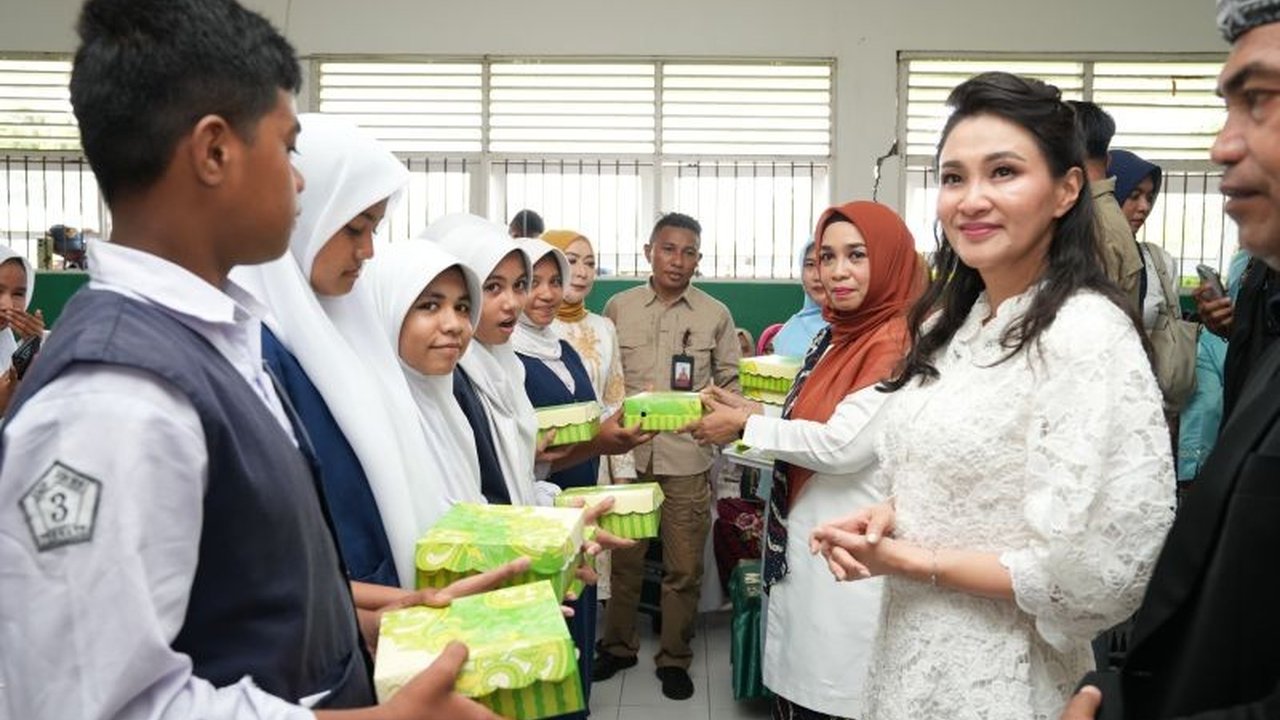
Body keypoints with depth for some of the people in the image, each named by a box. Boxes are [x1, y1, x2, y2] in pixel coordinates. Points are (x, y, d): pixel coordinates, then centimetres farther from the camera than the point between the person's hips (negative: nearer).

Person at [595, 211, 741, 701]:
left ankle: (674, 657, 26)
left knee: (684, 566, 8)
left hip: (688, 459, 0)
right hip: (627, 454, 1)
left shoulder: (716, 315, 2)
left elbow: (731, 383, 7)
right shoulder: (618, 308, 4)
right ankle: (618, 644, 32)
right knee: (623, 557, 12)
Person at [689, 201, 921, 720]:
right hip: (802, 544, 9)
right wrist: (749, 409, 5)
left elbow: (842, 444, -24)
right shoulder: (834, 336, 11)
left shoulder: (902, 345, -18)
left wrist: (745, 426, -13)